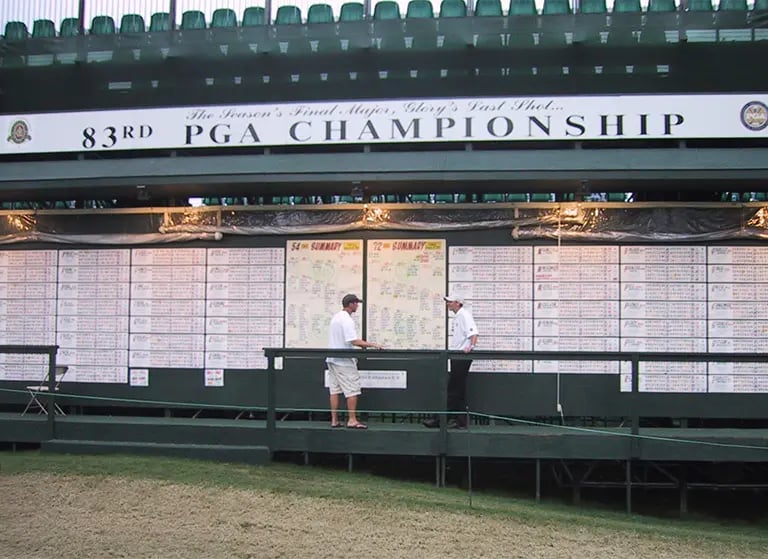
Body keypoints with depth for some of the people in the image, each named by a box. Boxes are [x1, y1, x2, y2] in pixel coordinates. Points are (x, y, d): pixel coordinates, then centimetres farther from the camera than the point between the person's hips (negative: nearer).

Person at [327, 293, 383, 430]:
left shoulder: (335, 317, 14)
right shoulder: (347, 320, -17)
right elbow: (354, 341, -23)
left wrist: (360, 343, 18)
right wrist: (373, 345, -19)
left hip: (332, 359, 9)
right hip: (344, 361, -9)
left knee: (334, 390, 8)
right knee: (352, 391, -5)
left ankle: (334, 420, 10)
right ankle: (352, 420, -6)